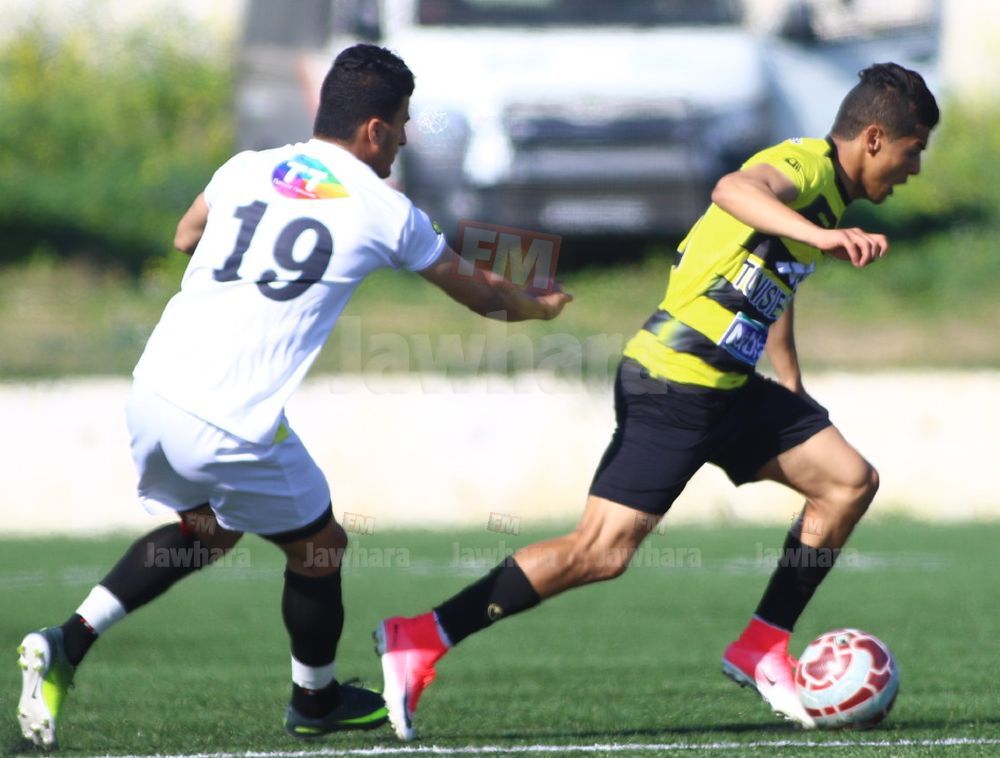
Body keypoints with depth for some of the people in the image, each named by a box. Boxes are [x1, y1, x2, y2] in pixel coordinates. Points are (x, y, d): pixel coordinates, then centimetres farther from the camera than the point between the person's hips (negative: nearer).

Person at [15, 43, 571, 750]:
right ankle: (316, 701, 39)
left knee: (204, 530, 29)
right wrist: (540, 305, 40)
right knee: (319, 547, 20)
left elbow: (185, 237, 32)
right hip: (233, 427, -5)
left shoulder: (246, 170, 11)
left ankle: (67, 643, 17)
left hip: (153, 392, 5)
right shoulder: (387, 214, 2)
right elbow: (478, 293, 19)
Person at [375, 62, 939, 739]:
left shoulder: (830, 195, 17)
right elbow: (735, 189, -38)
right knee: (603, 551, -14)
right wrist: (819, 234, -53)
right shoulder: (805, 165, -13)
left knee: (850, 481, 5)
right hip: (673, 384, -10)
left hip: (729, 389, 10)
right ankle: (420, 640, -8)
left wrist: (797, 396, 37)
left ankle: (762, 650, 12)